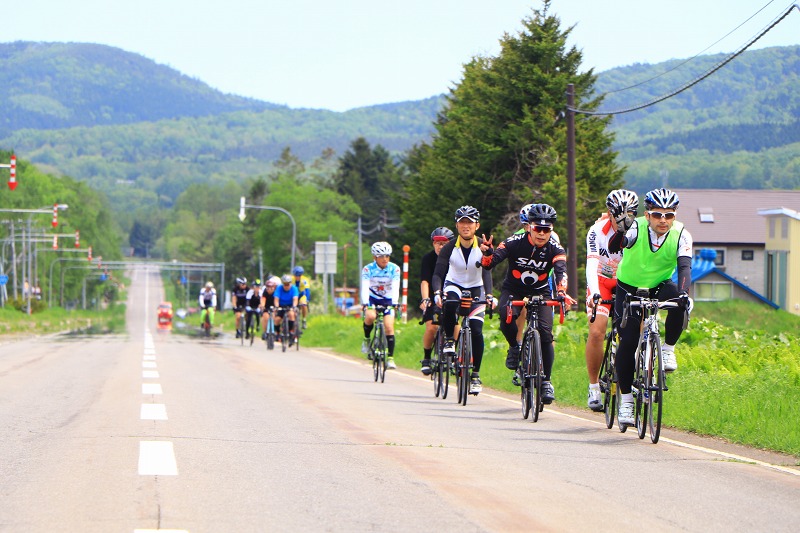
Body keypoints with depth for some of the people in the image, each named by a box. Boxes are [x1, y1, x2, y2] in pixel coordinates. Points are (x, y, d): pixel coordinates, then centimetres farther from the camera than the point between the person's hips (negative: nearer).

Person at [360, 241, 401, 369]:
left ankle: (390, 358, -11)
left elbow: (395, 288, -25)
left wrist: (395, 303, -41)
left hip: (387, 300, 1)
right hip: (372, 299, -1)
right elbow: (365, 287, -28)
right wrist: (365, 303, -44)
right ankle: (366, 339, -5)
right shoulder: (368, 269, -17)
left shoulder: (394, 269, -15)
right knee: (370, 316, -32)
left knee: (389, 327, -15)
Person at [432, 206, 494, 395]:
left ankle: (475, 375, -1)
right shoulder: (449, 248, -16)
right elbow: (438, 273, -22)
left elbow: (487, 273, -26)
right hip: (454, 286, -1)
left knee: (476, 331, -11)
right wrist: (437, 292, -41)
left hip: (476, 289, 1)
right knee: (449, 305, -38)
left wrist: (489, 295, -43)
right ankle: (449, 341, -15)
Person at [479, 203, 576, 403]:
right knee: (508, 317, -33)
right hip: (513, 290, -1)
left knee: (545, 334, -16)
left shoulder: (555, 249, -17)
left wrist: (561, 292, -54)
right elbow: (490, 263, -27)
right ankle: (515, 347, -2)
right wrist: (487, 254, -51)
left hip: (540, 292, 1)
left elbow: (561, 271, -34)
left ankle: (546, 381, 0)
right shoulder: (515, 242, -20)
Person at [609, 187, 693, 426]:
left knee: (679, 302, -32)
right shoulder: (636, 228, -23)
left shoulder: (681, 235, -18)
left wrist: (683, 293, -48)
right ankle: (626, 399, 0)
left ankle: (668, 350, -9)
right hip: (629, 288, -1)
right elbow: (613, 248, -39)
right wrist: (620, 232, -62)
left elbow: (684, 267, -29)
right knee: (628, 341, -13)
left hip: (659, 287, 1)